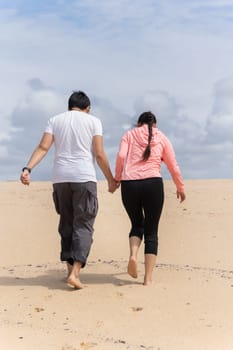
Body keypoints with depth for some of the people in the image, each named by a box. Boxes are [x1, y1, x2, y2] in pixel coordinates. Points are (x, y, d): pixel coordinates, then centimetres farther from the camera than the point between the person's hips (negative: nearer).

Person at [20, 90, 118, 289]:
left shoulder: (55, 120, 12)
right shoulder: (93, 121, 5)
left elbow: (43, 147, -2)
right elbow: (99, 154, -2)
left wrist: (27, 169, -9)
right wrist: (111, 180, 7)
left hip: (60, 178, 3)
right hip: (84, 177, -3)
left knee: (66, 224, 14)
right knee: (84, 226, -1)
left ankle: (71, 269, 17)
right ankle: (75, 272, -14)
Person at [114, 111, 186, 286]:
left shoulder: (129, 135, 15)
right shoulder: (162, 138, 17)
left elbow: (121, 156, -2)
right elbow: (173, 166, 15)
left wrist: (117, 178, 9)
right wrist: (180, 188, 26)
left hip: (129, 184, 1)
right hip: (153, 184, -1)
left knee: (137, 224, 22)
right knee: (151, 231, 6)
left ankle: (133, 255, -6)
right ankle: (148, 278, 0)